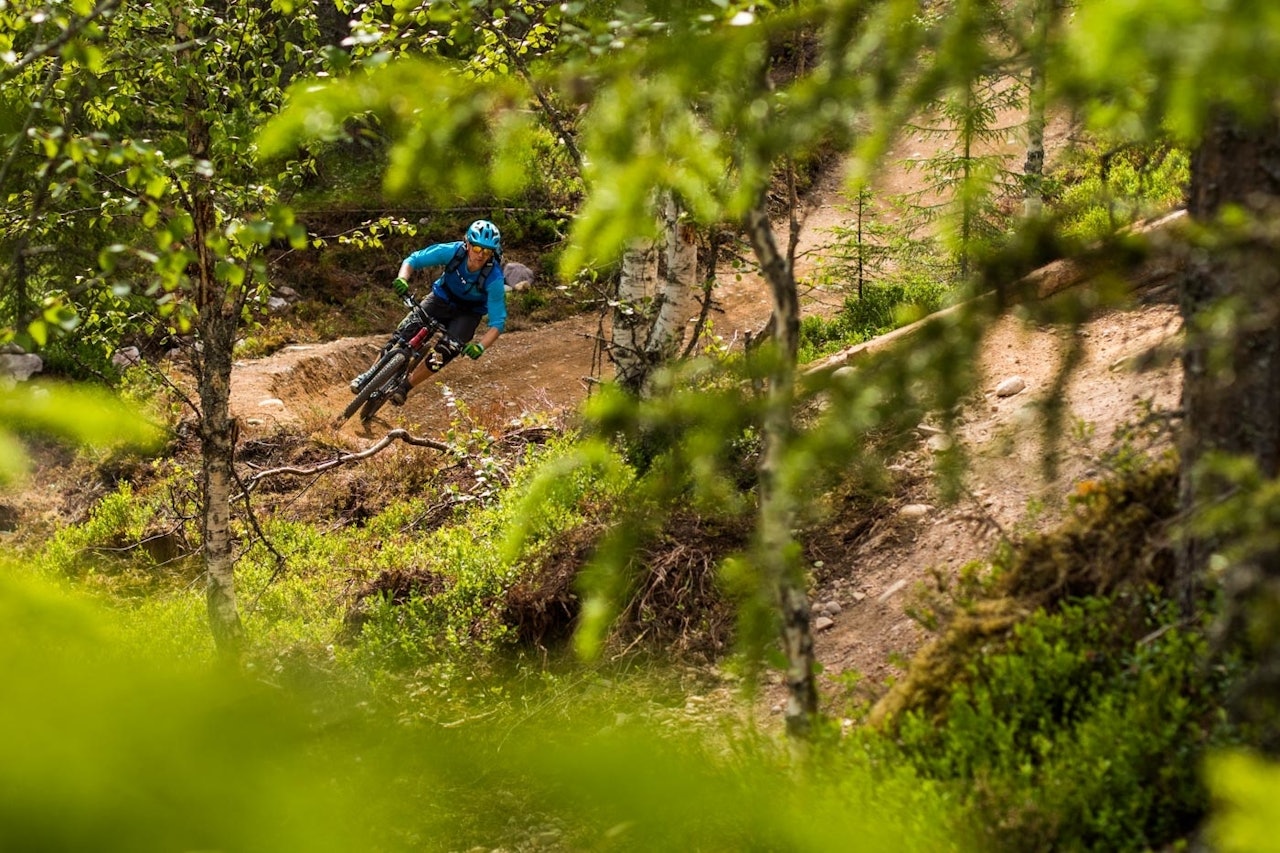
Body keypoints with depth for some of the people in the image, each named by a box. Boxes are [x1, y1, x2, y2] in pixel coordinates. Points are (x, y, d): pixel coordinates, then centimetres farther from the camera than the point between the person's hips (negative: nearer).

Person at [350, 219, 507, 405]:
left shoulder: (494, 279, -33)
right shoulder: (453, 251, -28)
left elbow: (497, 322, -30)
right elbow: (414, 260, -17)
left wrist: (480, 346, -47)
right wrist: (402, 280, -38)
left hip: (468, 313, -2)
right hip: (442, 298, 2)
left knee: (443, 354, -22)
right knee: (404, 334, -16)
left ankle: (405, 387, -2)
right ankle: (371, 374, 0)